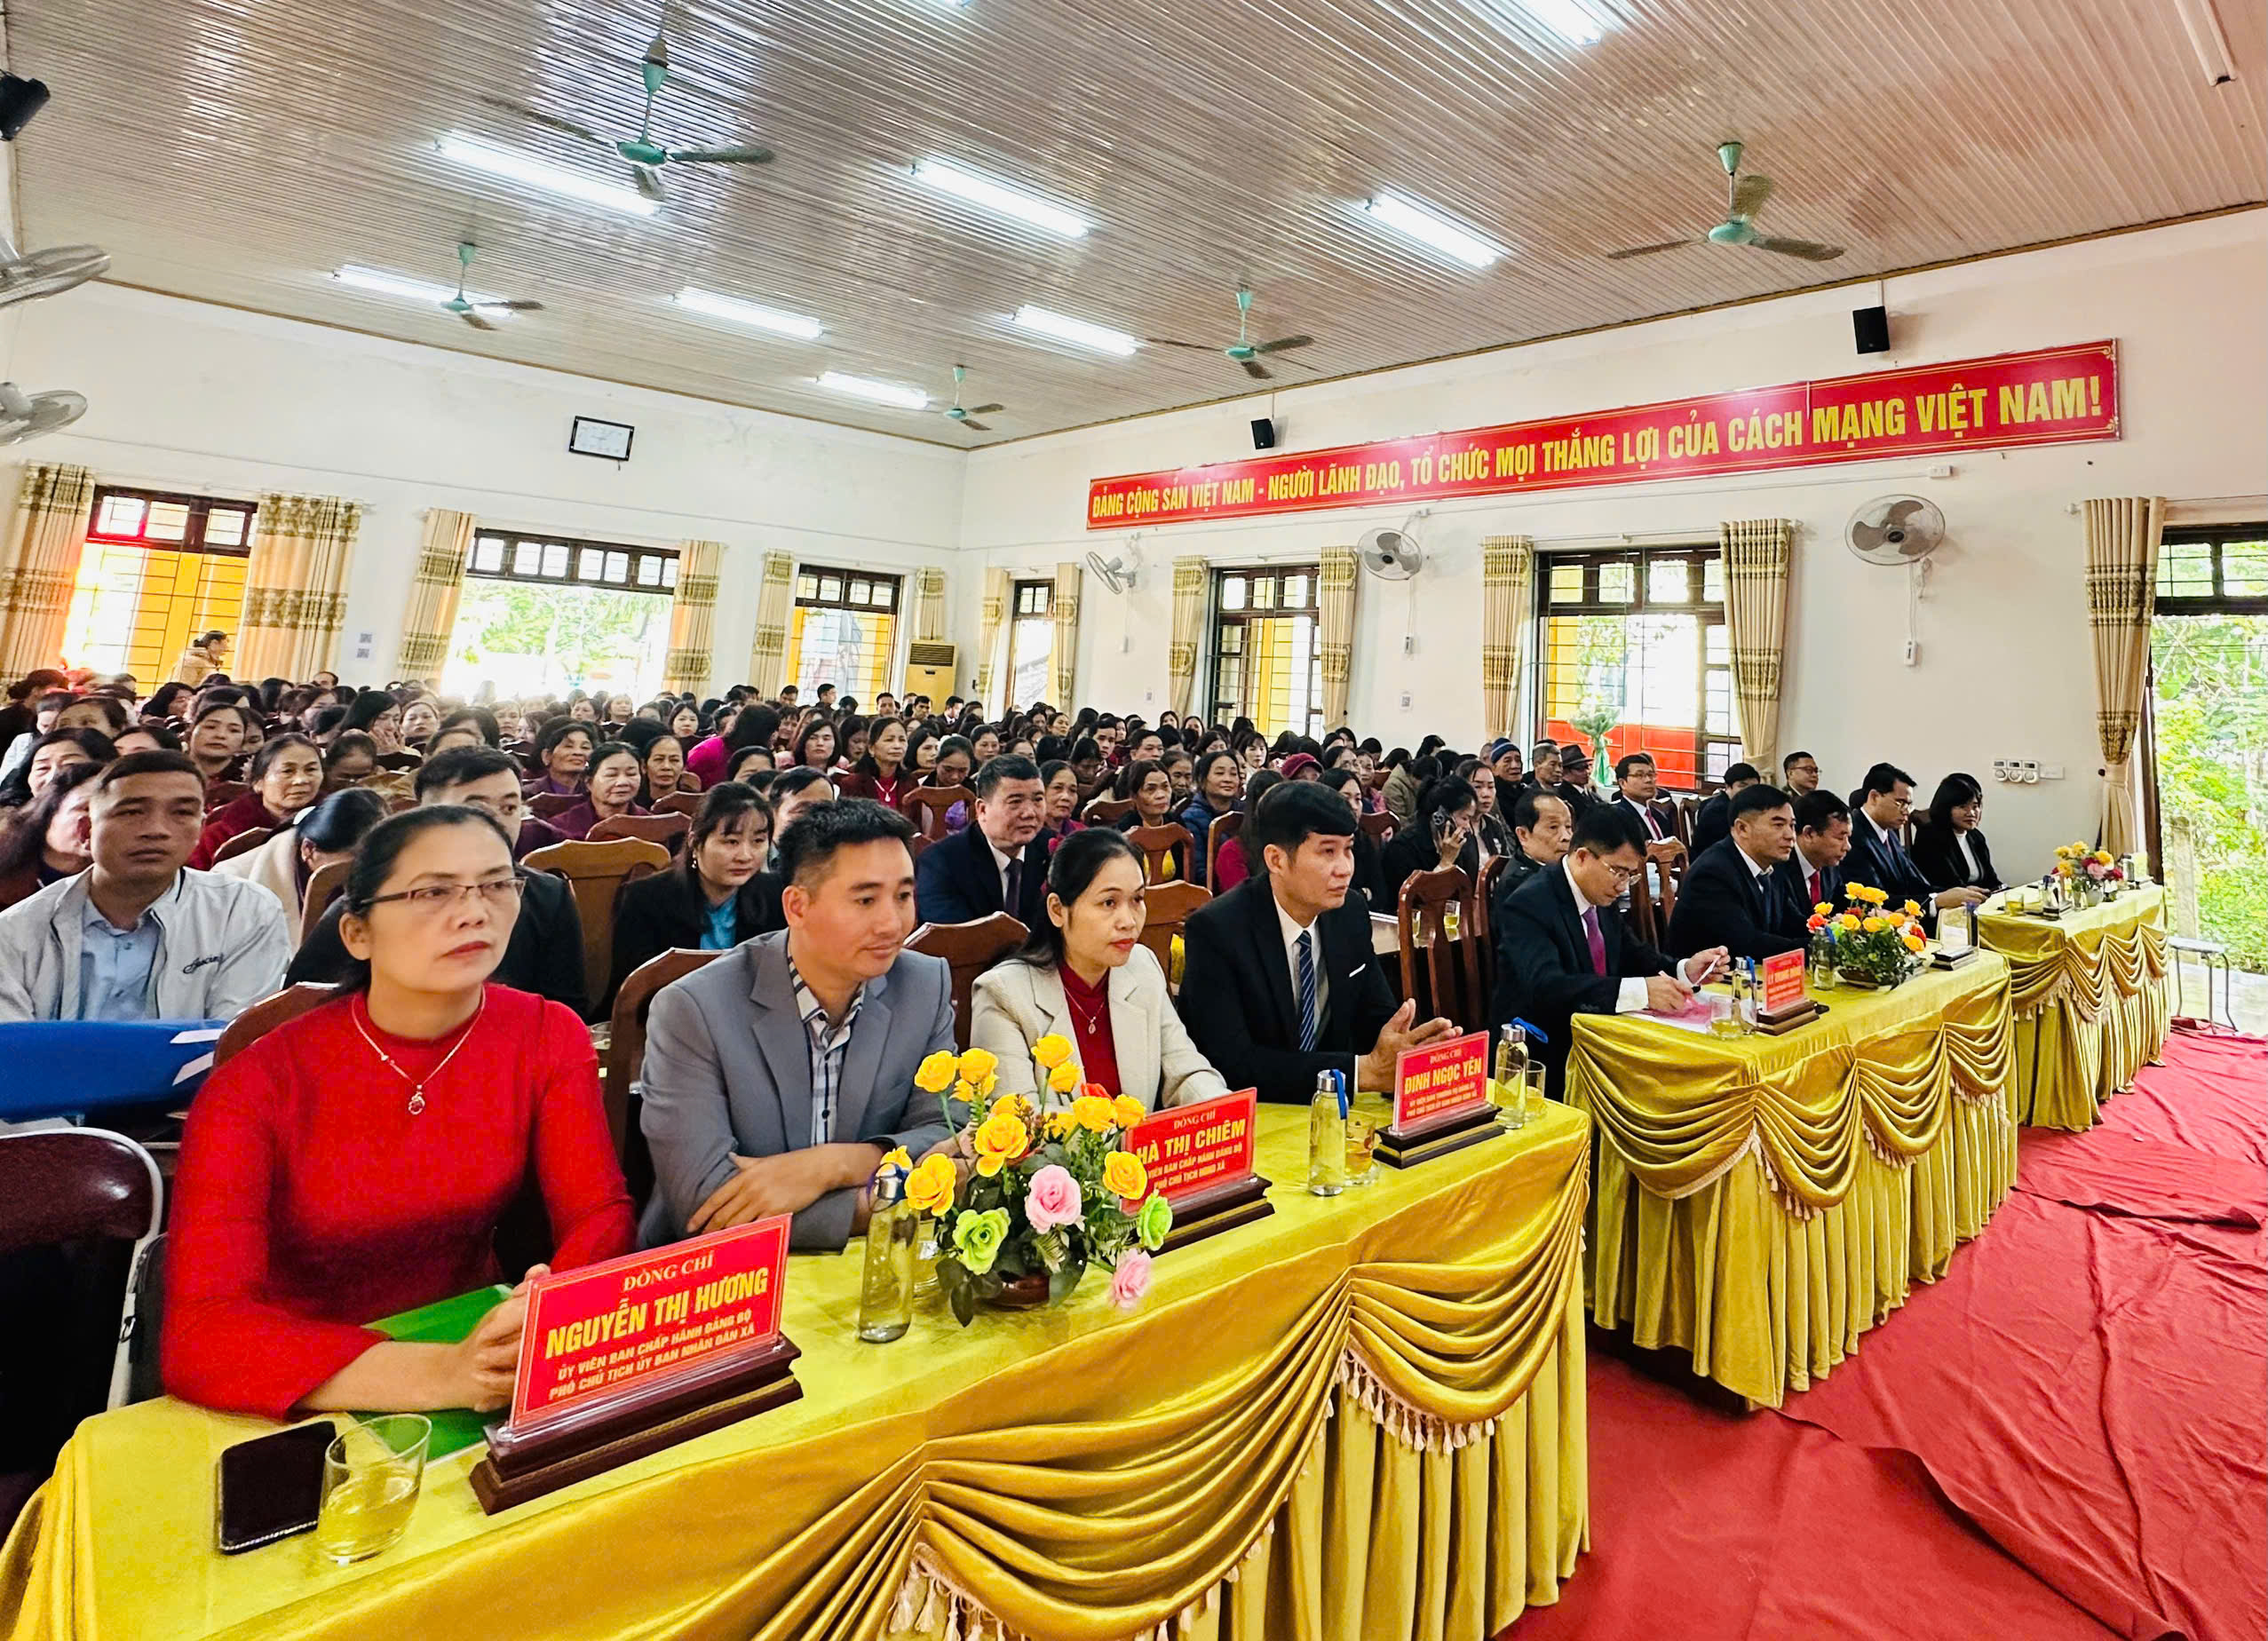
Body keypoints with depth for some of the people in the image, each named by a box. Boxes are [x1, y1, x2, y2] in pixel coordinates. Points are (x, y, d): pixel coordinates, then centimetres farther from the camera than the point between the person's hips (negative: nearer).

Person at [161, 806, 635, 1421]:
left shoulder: (549, 1038, -8)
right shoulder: (257, 1088, -15)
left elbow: (600, 1215, -10)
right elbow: (200, 1337, -22)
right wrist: (442, 1373, -36)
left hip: (470, 1338, 1)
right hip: (313, 1403, -1)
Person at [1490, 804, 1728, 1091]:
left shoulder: (1600, 898, 8)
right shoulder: (1530, 904, -18)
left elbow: (1636, 959, 15)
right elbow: (1545, 987, -31)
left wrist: (1686, 970, -5)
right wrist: (1639, 992, -37)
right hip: (1543, 1060, -8)